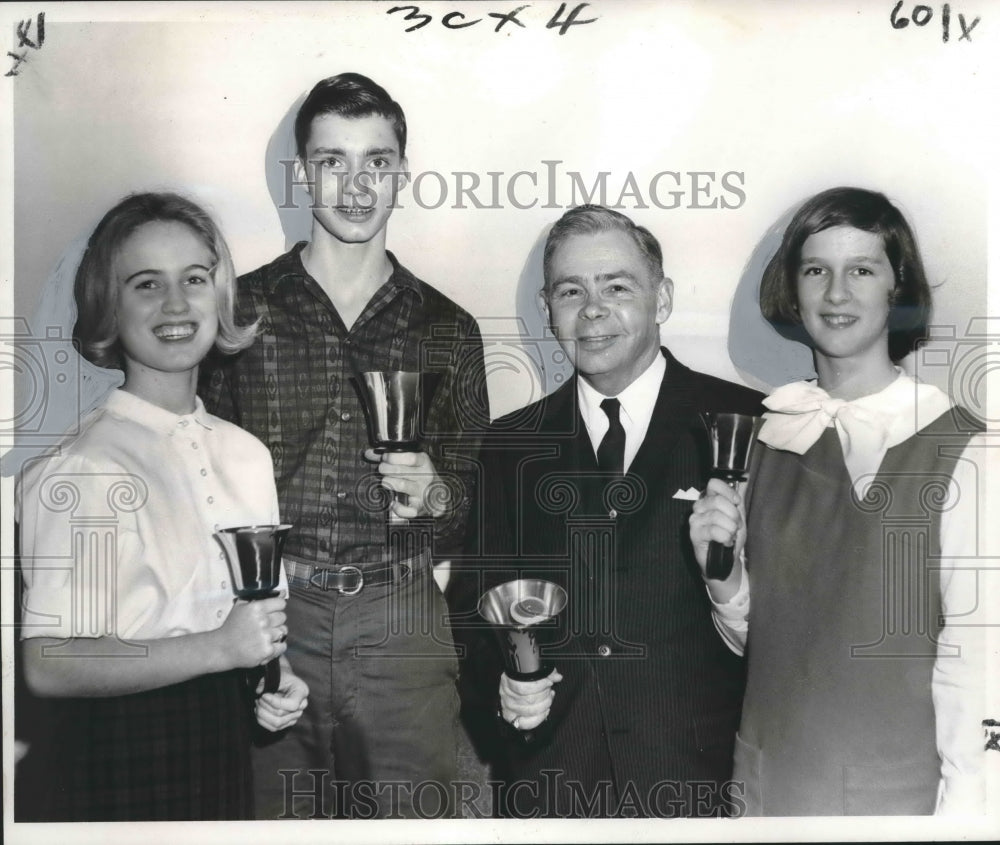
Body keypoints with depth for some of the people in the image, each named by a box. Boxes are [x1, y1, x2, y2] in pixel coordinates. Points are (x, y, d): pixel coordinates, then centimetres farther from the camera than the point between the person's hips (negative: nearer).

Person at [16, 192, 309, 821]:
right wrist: (220, 649, -24)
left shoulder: (247, 453, 4)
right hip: (121, 762, -6)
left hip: (227, 751, 6)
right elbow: (49, 665, -21)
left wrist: (278, 679, -3)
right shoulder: (82, 468, -17)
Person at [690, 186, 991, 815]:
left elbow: (972, 646, -12)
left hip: (895, 786, -4)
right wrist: (723, 575, -11)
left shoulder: (957, 446, -14)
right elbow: (751, 634, 7)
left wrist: (961, 807, -14)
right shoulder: (765, 434, 0)